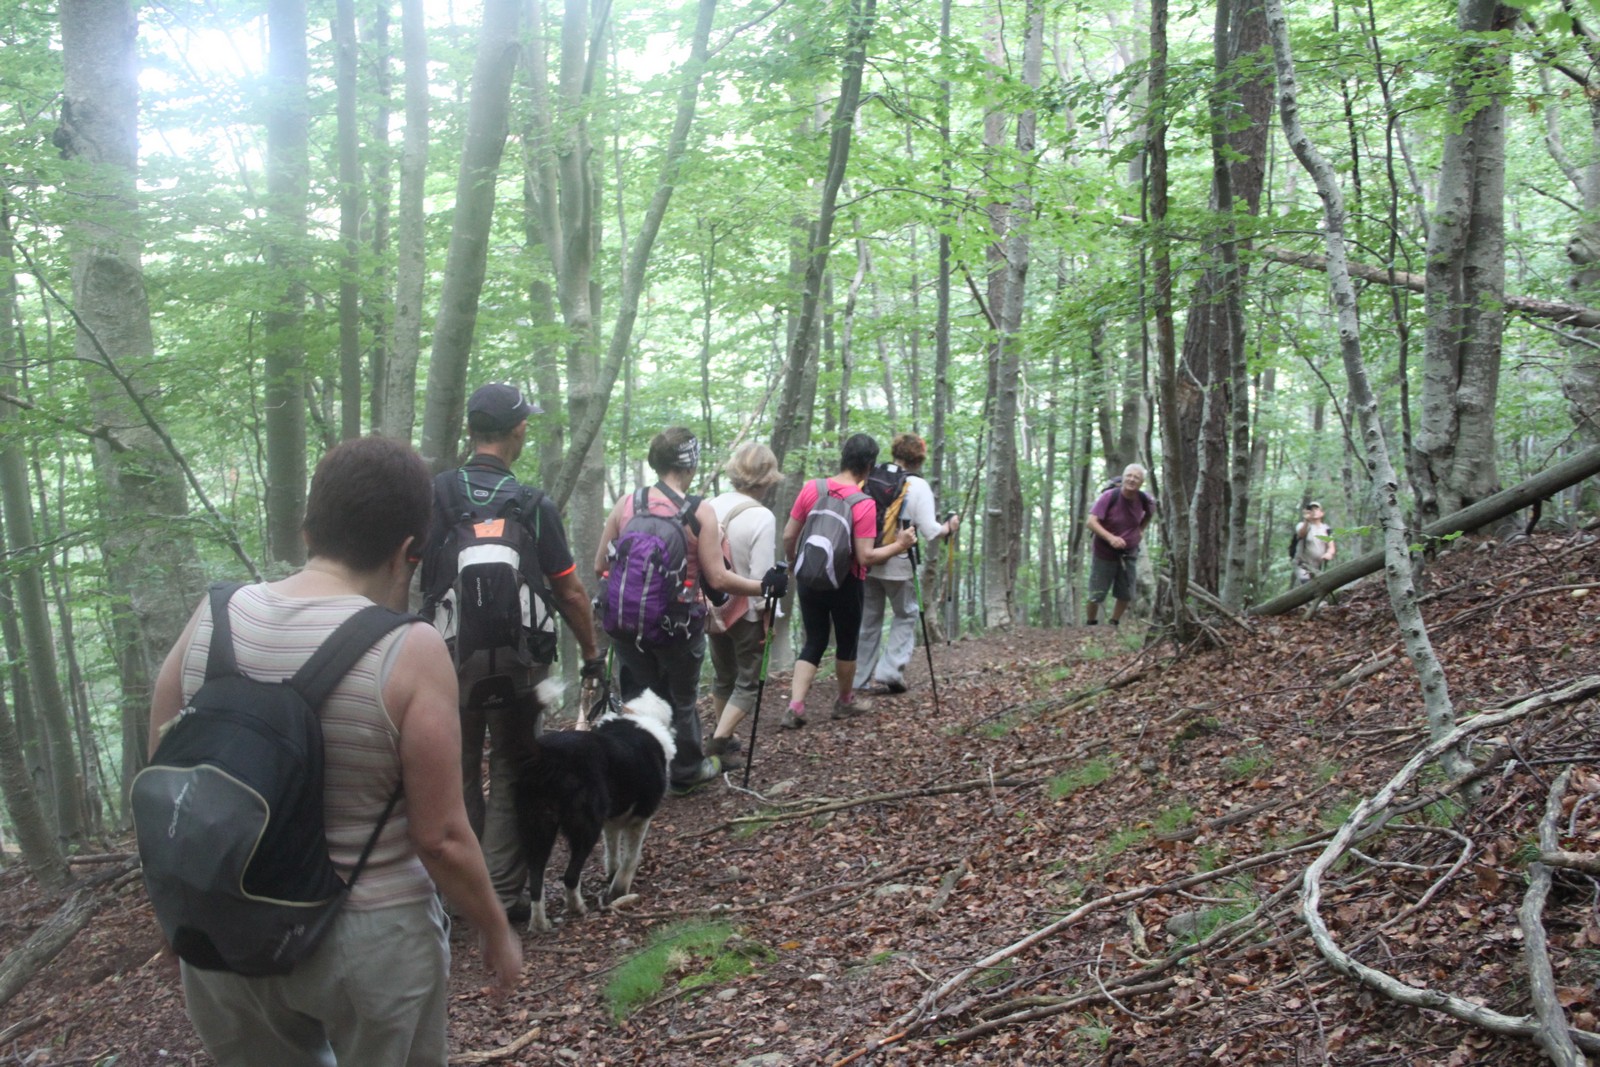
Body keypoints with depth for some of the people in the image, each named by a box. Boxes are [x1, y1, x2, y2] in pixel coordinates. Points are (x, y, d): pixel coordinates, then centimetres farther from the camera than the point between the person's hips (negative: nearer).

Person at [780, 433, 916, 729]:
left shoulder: (811, 488, -5)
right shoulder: (864, 504, -18)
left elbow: (788, 536, -1)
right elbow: (865, 557, -20)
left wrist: (793, 563, 18)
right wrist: (899, 545, -8)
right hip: (846, 584, -4)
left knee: (813, 642, 12)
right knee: (847, 642, 17)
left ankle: (795, 707, -1)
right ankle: (845, 701, 33)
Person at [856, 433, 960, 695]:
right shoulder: (919, 486, -9)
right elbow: (929, 531, -13)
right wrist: (949, 527, 6)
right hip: (898, 564, -4)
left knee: (868, 618, 14)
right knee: (906, 615, 14)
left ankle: (862, 677, 19)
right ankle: (890, 671, 3)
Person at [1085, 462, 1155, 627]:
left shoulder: (1144, 499, -7)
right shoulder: (1109, 496, -21)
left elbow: (1151, 512, 19)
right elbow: (1091, 521, -26)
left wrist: (1141, 530, 7)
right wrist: (1110, 538, -38)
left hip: (1129, 554, 4)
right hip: (1104, 553, -4)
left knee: (1125, 595, 10)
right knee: (1096, 595, 2)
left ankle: (1114, 624, 29)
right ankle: (1091, 624, 23)